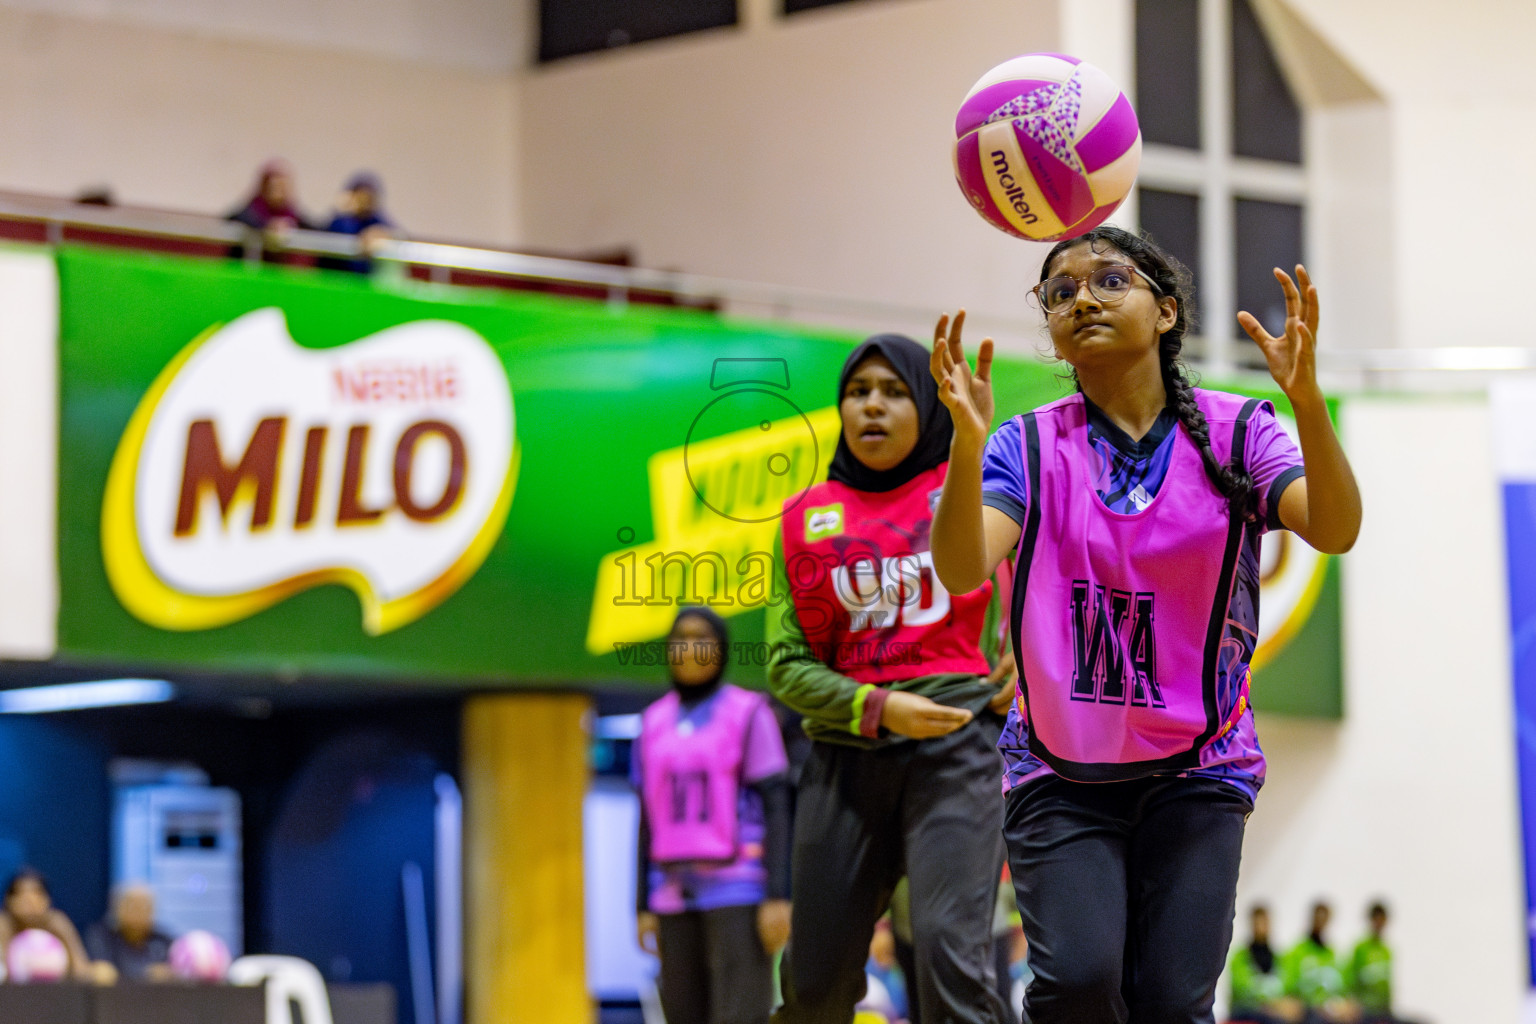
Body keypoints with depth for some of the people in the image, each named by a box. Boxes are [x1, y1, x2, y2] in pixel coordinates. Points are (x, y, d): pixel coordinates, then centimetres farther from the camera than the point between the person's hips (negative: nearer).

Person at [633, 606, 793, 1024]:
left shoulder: (749, 714, -3)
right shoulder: (655, 722, 11)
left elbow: (776, 807, -6)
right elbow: (649, 821, 14)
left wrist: (779, 896, -14)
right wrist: (644, 906, 10)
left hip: (739, 889, -5)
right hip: (677, 893, 5)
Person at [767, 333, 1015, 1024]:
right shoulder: (806, 518, 10)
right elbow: (786, 665, 5)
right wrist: (879, 708, -10)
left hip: (959, 744, -2)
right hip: (847, 753, 3)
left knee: (949, 954, -20)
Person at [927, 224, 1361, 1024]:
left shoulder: (1235, 431, -1)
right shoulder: (1029, 446, -1)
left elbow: (1335, 531, -18)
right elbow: (961, 569, -18)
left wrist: (1306, 397, -35)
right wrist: (967, 444, -35)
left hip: (1195, 772, 0)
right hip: (1059, 772, 0)